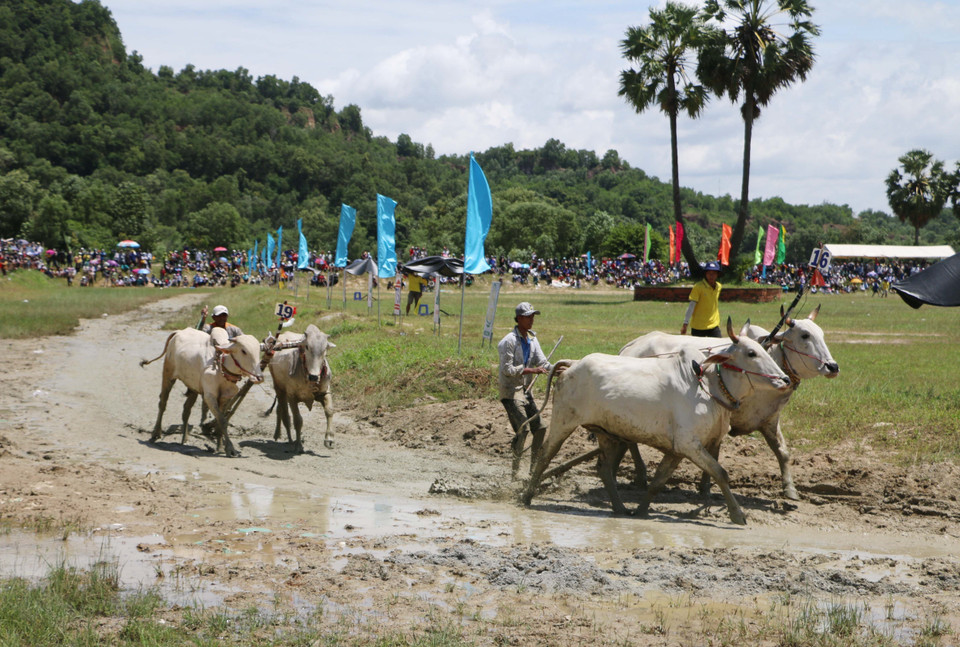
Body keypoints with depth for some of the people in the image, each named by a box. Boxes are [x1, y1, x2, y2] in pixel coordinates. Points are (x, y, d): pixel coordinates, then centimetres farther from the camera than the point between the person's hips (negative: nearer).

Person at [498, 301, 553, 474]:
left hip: (525, 390, 8)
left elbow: (542, 362, 6)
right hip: (510, 390, -8)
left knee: (539, 428, 5)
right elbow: (507, 369, -17)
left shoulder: (532, 340, 11)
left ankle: (534, 467, 16)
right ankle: (515, 469, -7)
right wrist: (531, 370, -22)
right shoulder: (509, 341, -13)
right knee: (522, 428, -16)